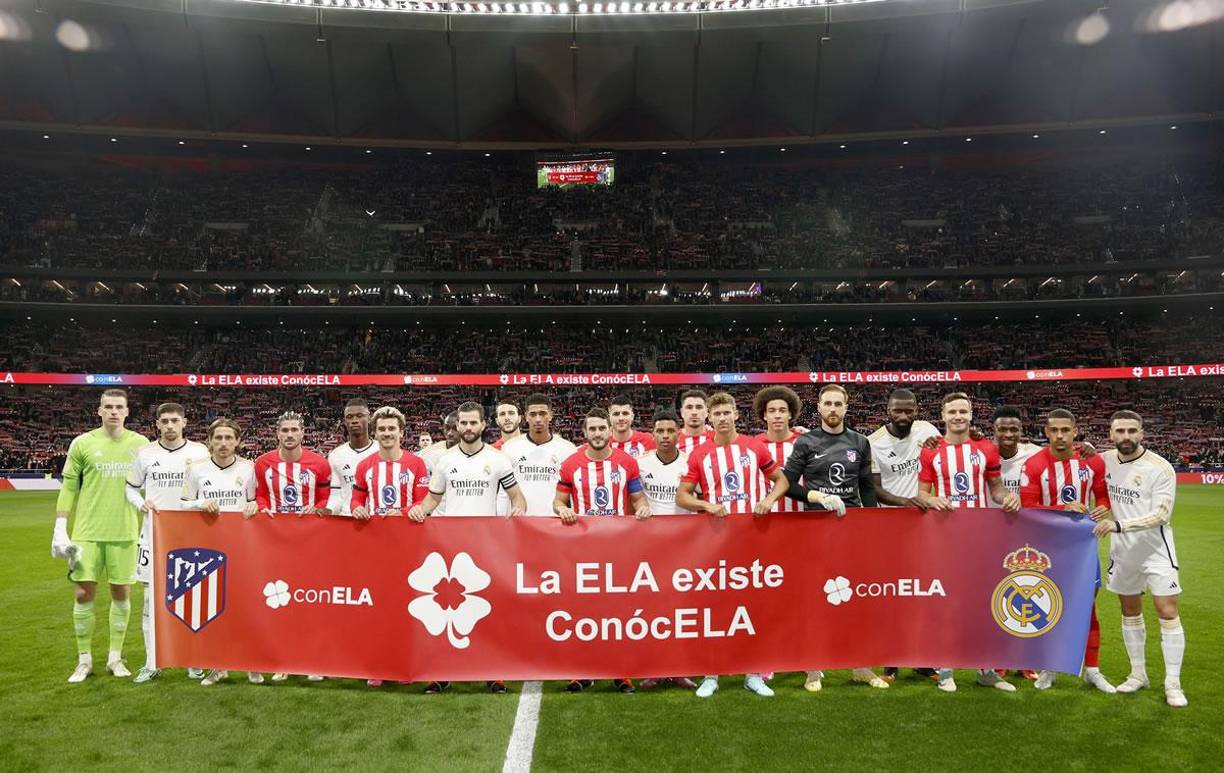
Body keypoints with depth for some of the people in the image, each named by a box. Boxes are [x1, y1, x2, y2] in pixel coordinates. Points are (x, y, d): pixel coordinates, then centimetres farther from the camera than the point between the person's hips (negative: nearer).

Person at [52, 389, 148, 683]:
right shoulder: (82, 443, 1)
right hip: (87, 531, -1)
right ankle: (84, 660, 17)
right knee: (84, 593, 1)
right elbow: (68, 488, 4)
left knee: (121, 593, 6)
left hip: (124, 532, 1)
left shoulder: (140, 444, 4)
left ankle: (115, 657, 20)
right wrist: (60, 529, -1)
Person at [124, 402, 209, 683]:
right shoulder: (144, 453, 4)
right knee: (152, 595, 3)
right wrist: (141, 504, -6)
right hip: (154, 533, 1)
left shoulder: (199, 452, 0)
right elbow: (131, 488, 13)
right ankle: (152, 663, 14)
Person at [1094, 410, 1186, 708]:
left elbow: (1162, 513, -23)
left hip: (1156, 550, -4)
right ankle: (1138, 674, 28)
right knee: (1130, 612, 14)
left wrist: (1119, 524, -30)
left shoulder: (1160, 468, -15)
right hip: (1122, 552, 4)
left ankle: (1173, 684, 8)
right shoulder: (1104, 461, -2)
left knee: (1168, 613, -3)